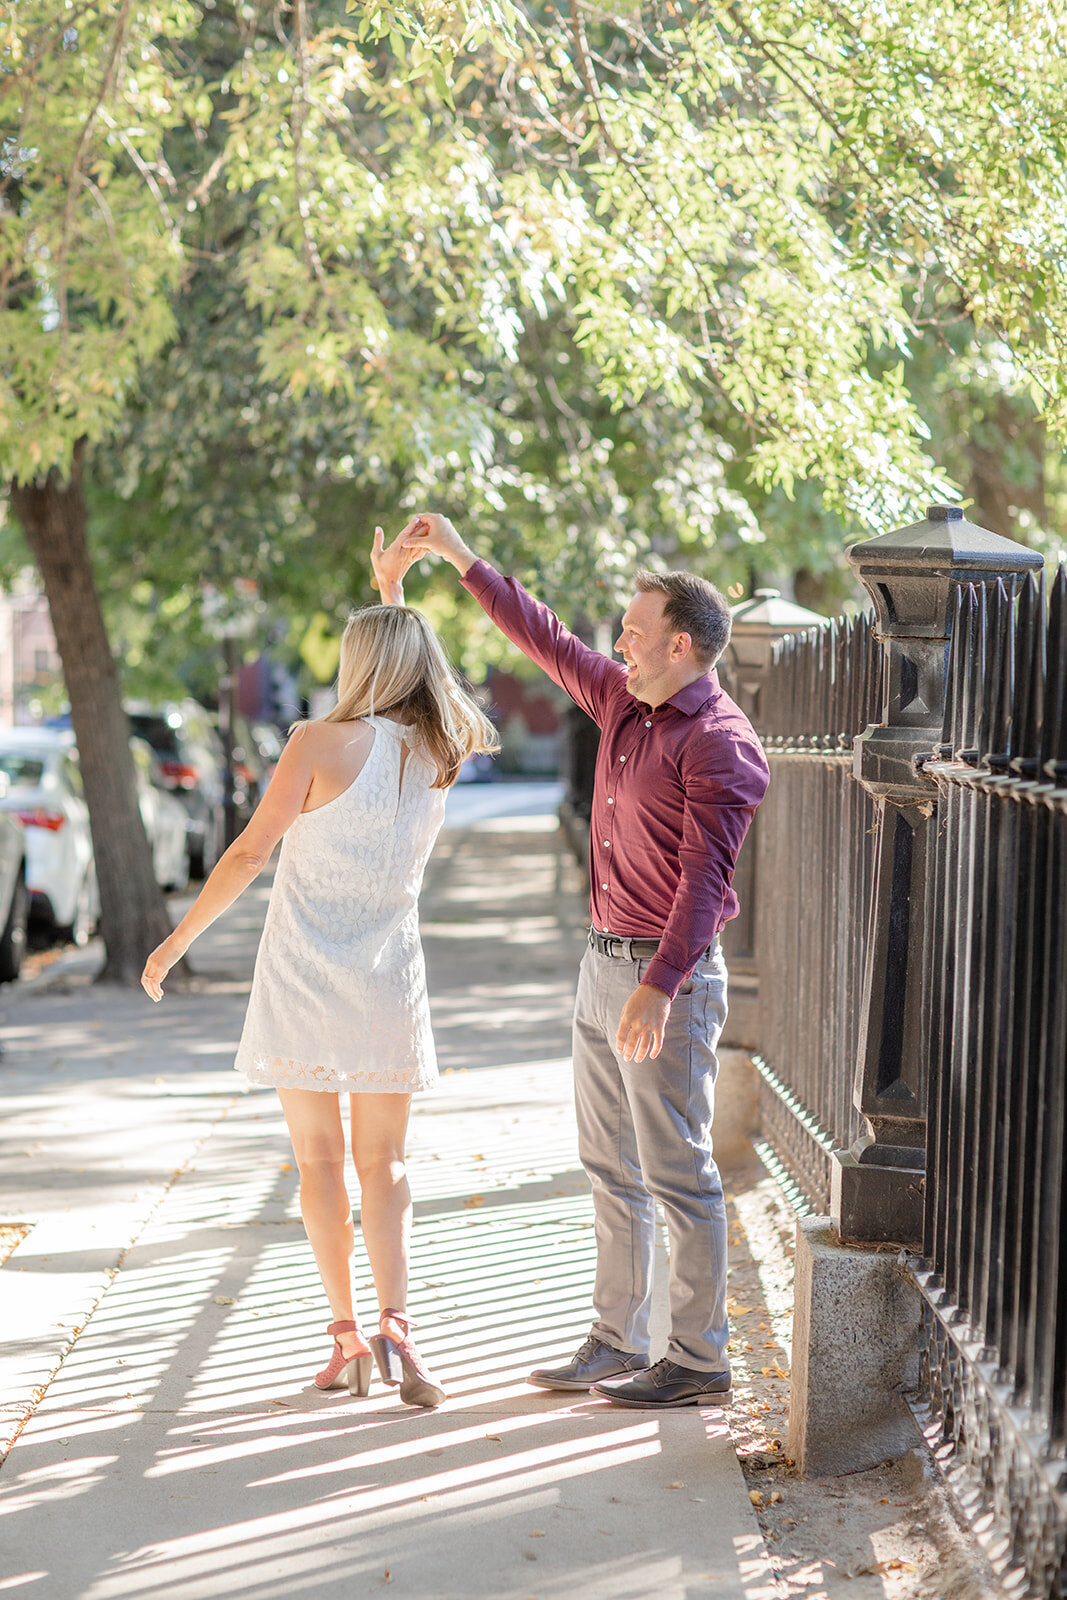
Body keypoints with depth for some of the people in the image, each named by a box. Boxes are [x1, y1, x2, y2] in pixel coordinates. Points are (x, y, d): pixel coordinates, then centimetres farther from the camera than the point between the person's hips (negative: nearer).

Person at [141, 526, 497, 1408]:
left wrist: (176, 941, -2)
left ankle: (348, 1335, 7)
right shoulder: (441, 752, 0)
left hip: (303, 976, -3)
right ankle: (394, 1324, -8)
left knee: (320, 1159, 8)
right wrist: (392, 588, 31)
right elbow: (410, 671, 24)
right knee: (383, 1163, 10)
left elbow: (249, 854, -11)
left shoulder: (323, 744, -13)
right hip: (388, 978, 3)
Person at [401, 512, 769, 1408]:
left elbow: (705, 874, -24)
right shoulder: (623, 703, 11)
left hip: (667, 977, -9)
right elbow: (548, 640, 24)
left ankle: (700, 1360, 6)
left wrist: (658, 986, -32)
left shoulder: (717, 742, -16)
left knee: (677, 1174, -3)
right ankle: (617, 1343, 23)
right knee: (611, 1167, 14)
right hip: (605, 965, 9)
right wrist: (464, 561, 27)